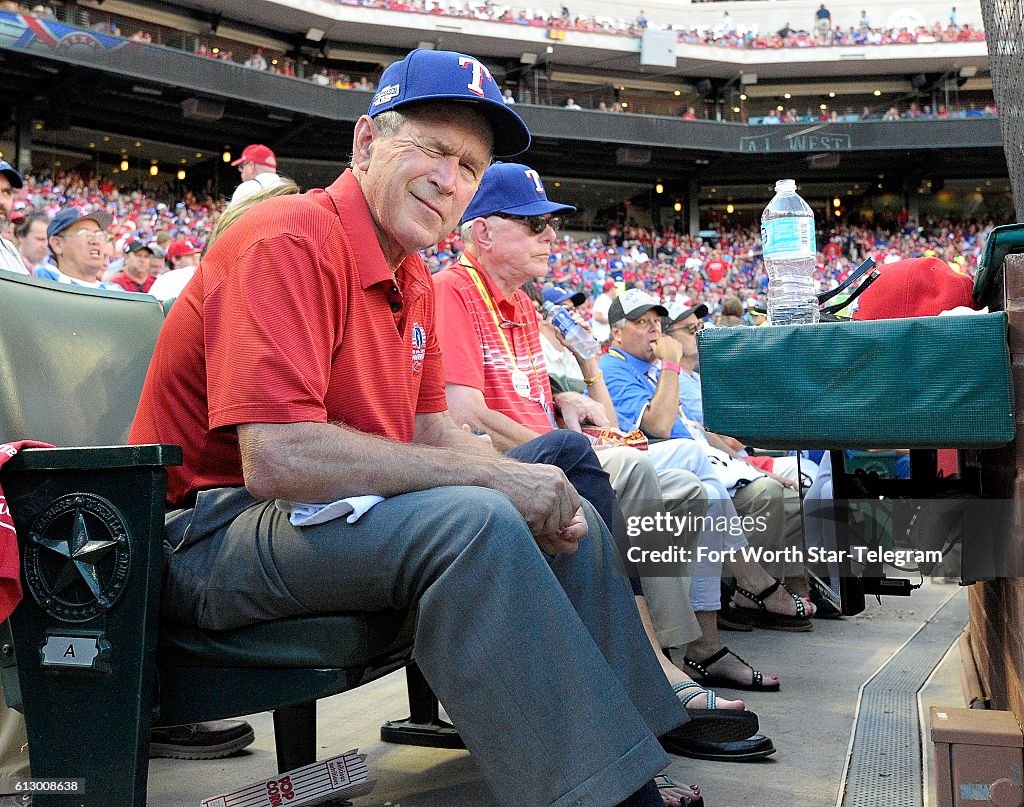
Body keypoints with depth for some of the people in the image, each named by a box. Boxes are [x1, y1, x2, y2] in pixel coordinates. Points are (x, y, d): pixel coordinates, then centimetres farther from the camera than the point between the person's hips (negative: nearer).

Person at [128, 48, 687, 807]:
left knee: (572, 516, 8)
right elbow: (277, 459, -31)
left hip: (315, 513, 10)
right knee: (475, 521, -32)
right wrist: (497, 476, -27)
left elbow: (433, 435, 10)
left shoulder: (413, 278, 9)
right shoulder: (289, 241, -20)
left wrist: (538, 488, -10)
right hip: (208, 534, -9)